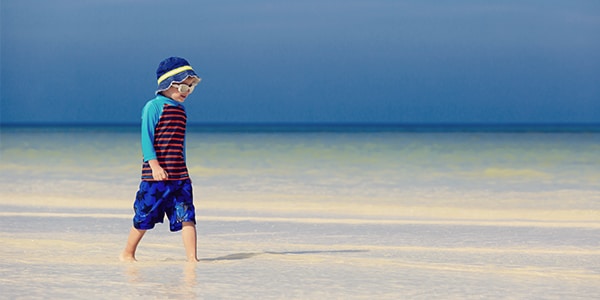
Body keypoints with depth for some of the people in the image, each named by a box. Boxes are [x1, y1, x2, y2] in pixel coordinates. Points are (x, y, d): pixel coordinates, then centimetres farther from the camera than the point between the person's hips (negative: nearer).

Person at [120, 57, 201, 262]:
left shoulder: (181, 109, 15)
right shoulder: (154, 106, -7)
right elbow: (146, 138, -13)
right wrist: (154, 165, -22)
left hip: (179, 175, 6)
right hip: (156, 175, -6)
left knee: (187, 216, -5)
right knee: (144, 217, 4)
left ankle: (192, 257, -7)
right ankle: (128, 253, 21)